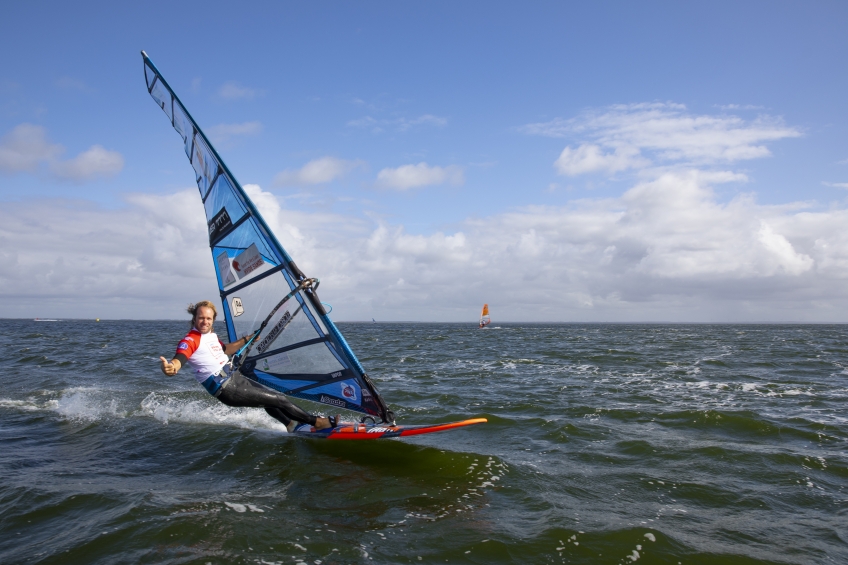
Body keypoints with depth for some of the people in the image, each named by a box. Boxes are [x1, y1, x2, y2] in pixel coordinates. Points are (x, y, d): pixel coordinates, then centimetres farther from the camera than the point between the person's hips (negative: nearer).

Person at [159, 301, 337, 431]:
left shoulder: (211, 336, 13)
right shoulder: (190, 341, -13)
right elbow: (179, 359, -31)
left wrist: (246, 340, 27)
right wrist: (170, 368, -54)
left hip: (235, 377, 9)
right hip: (226, 389, -9)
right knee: (279, 400, -4)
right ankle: (316, 422, 8)